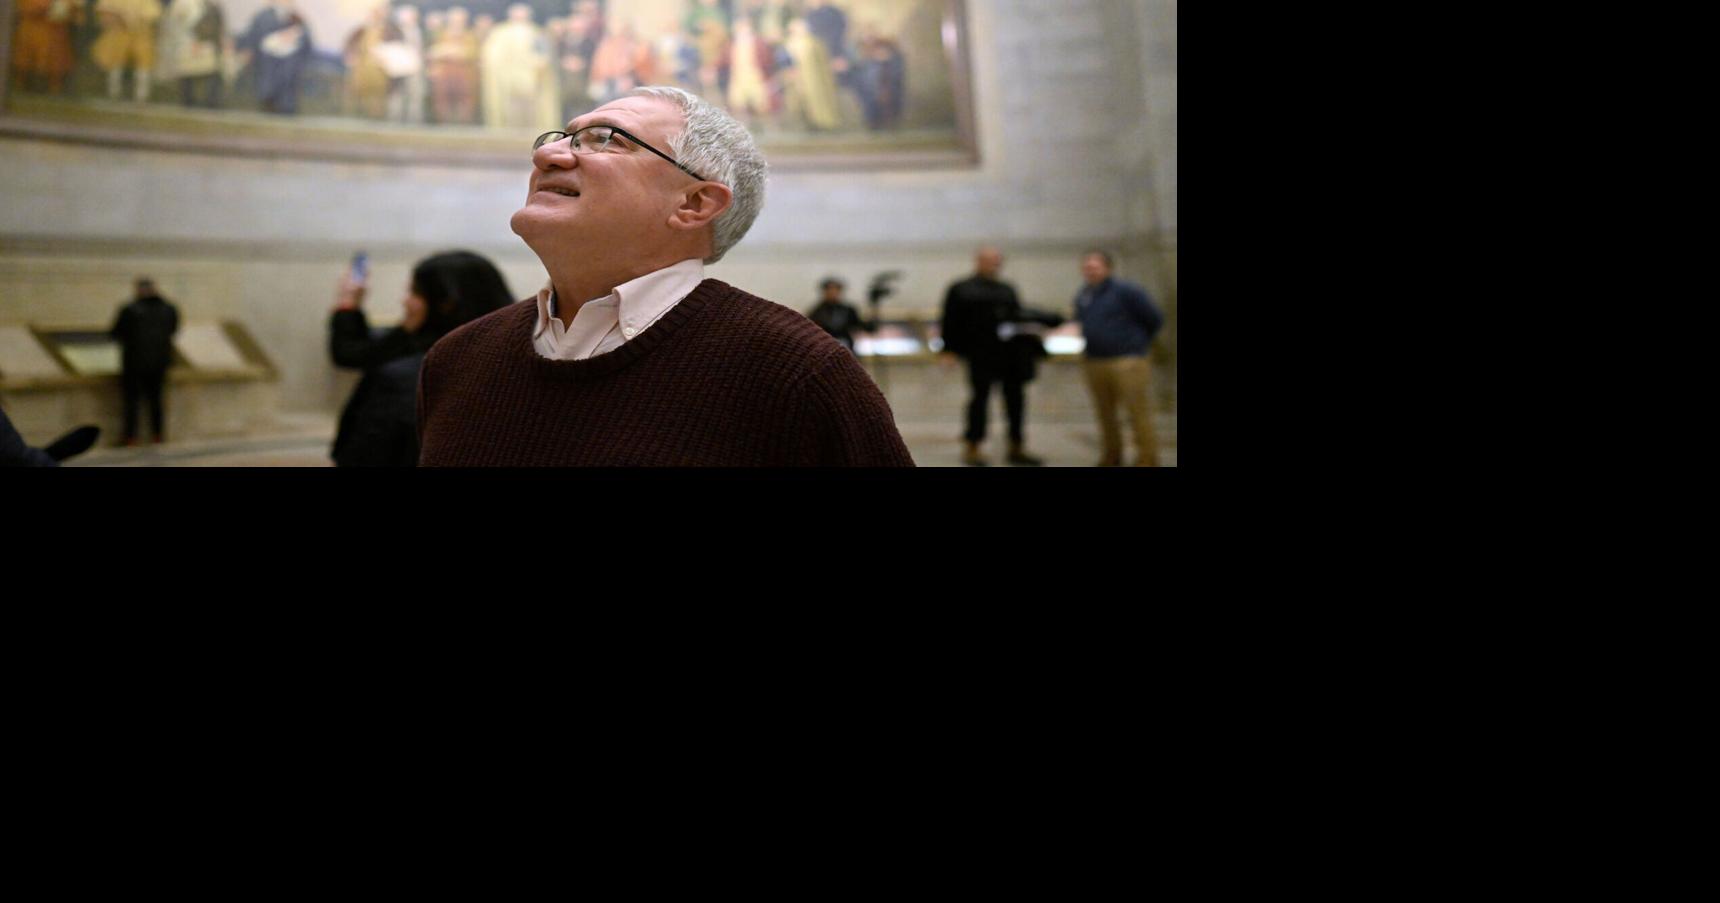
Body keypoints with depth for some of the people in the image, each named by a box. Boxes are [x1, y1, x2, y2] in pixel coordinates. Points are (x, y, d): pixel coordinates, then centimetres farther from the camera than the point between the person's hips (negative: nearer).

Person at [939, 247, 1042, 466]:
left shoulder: (1007, 290, 19)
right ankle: (971, 448, 7)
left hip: (1010, 355, 6)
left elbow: (1018, 318, 20)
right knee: (981, 396, -3)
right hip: (981, 355, -6)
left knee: (1015, 398, 6)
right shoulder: (961, 290, 3)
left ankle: (1016, 448, 16)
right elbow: (950, 322, -1)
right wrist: (950, 349, -9)